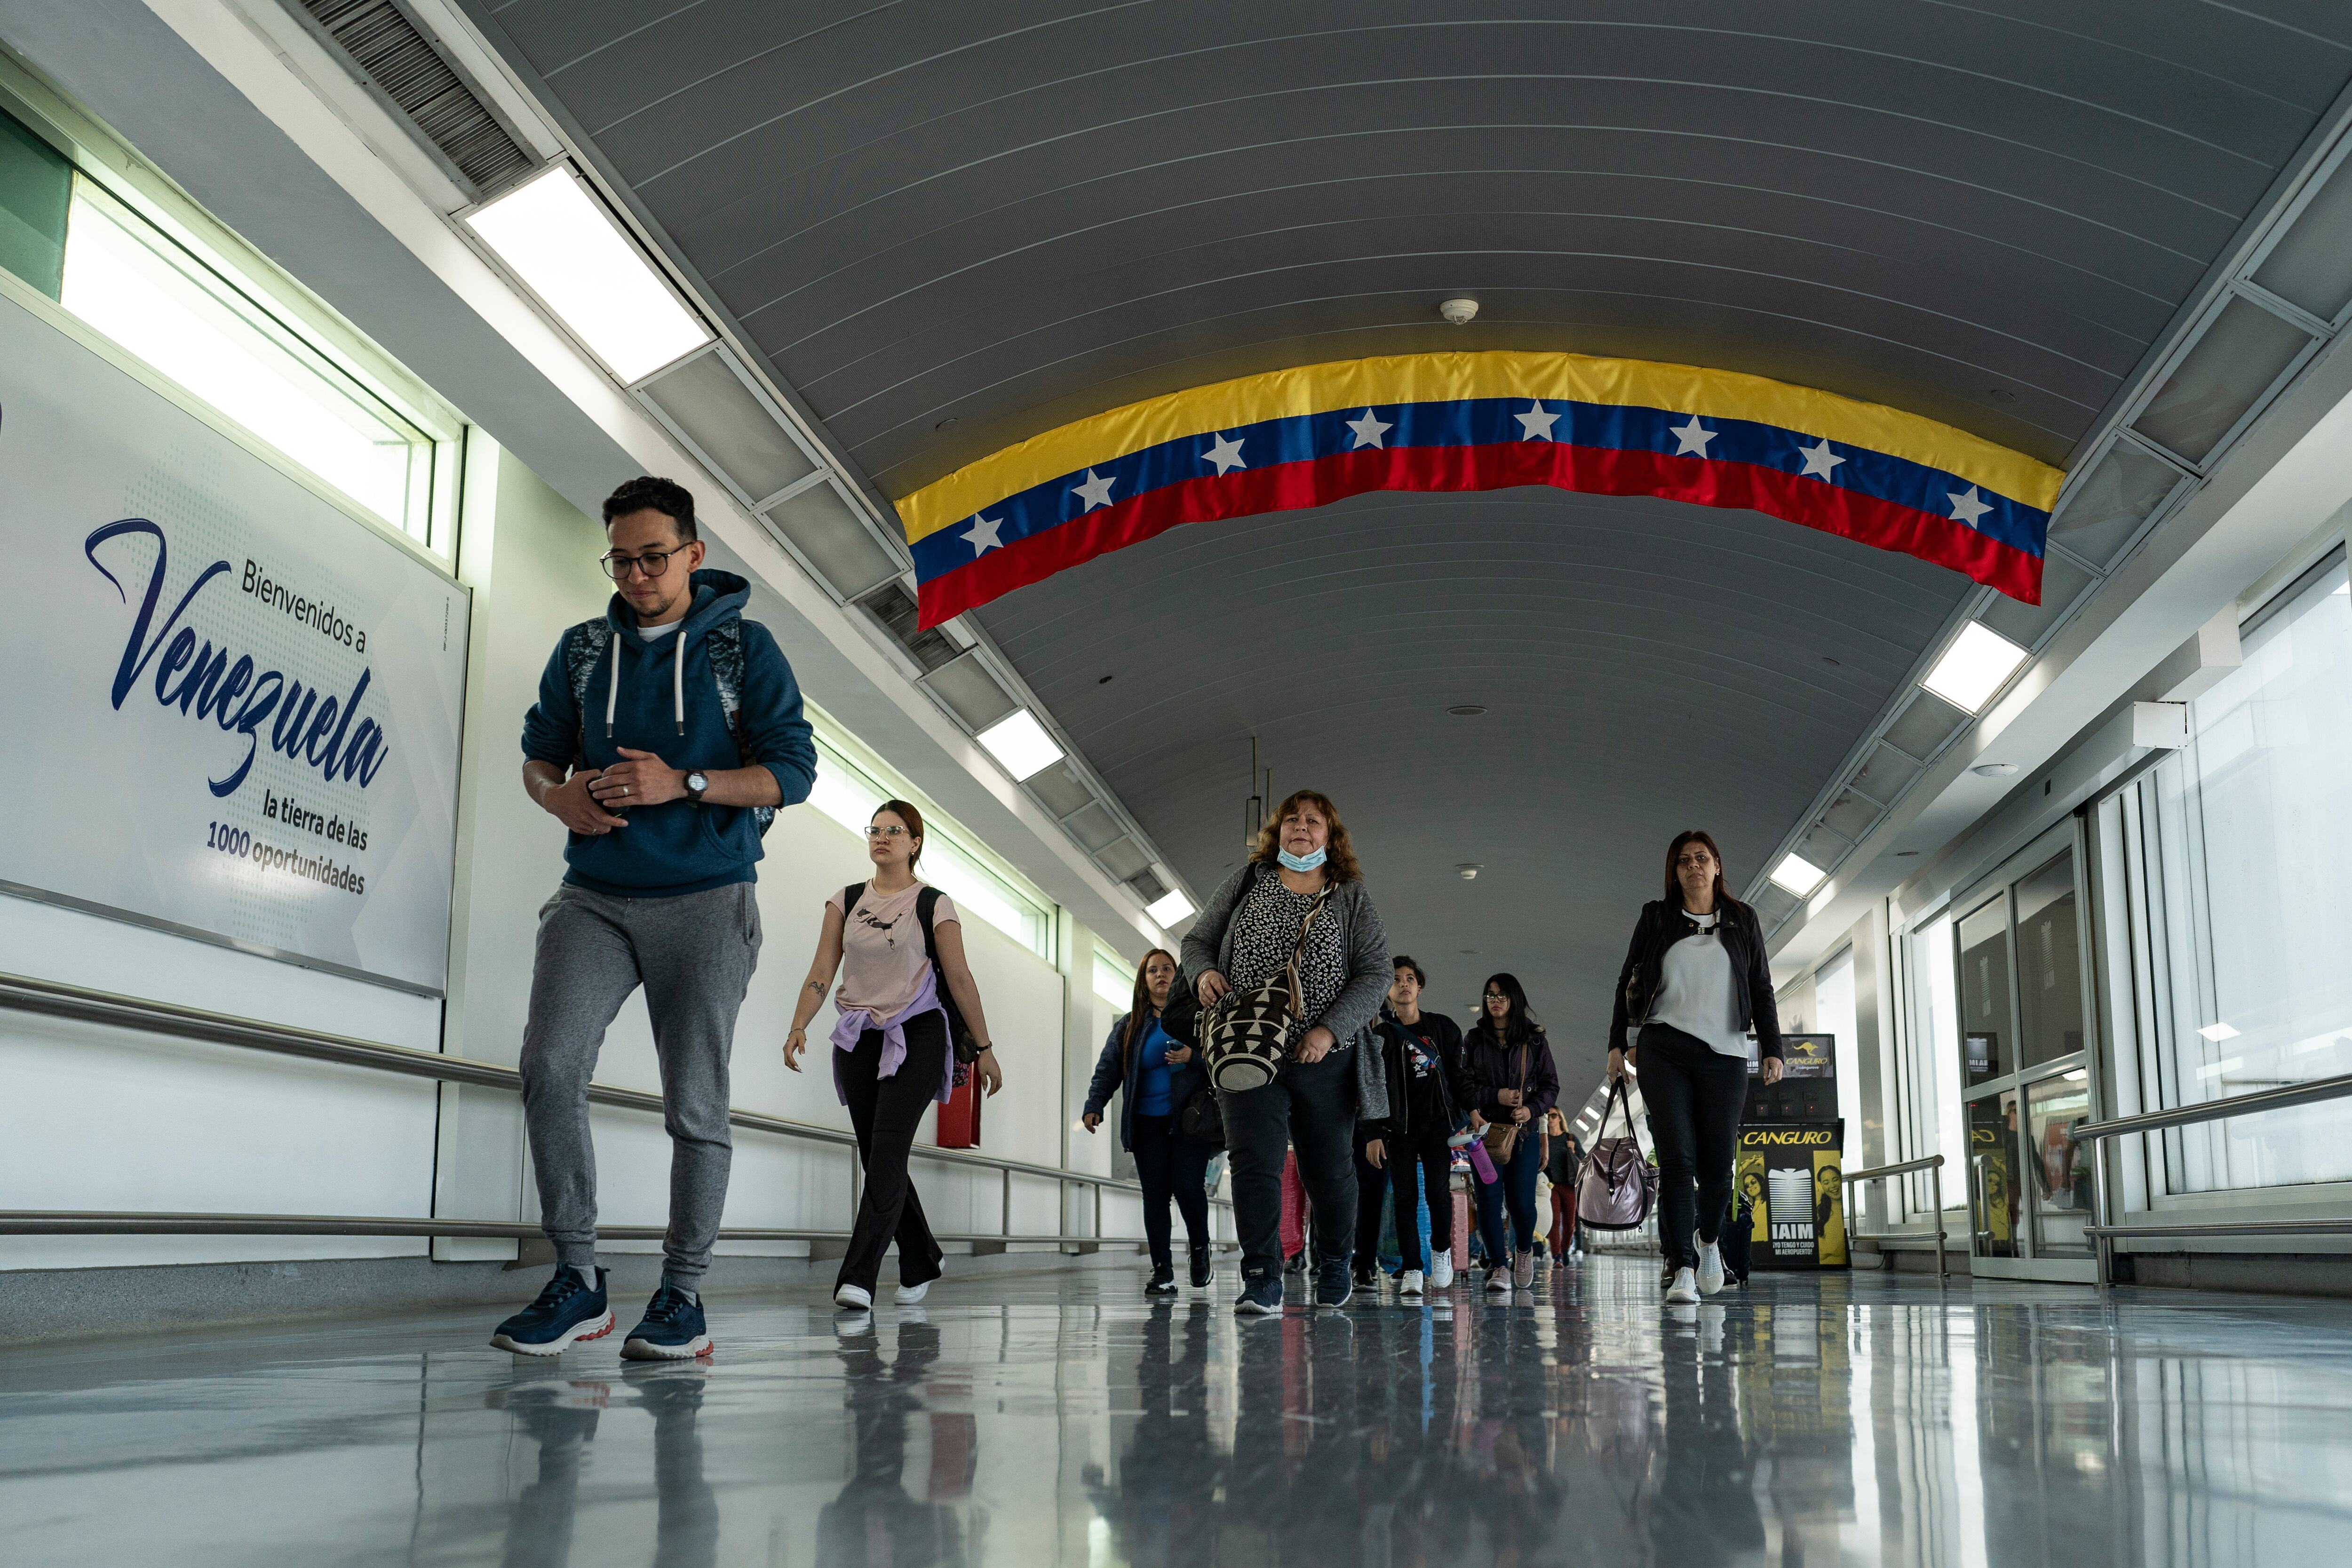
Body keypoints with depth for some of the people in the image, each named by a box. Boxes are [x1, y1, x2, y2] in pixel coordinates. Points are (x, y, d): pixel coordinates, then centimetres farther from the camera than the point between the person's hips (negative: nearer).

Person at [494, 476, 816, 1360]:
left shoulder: (744, 648, 3)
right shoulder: (582, 650, 14)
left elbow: (794, 771, -3)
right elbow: (538, 754, 19)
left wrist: (682, 783, -16)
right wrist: (560, 795, -5)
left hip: (705, 901, -3)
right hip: (594, 897, 3)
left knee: (695, 1104, -1)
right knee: (550, 1065, -15)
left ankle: (683, 1296, 10)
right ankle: (577, 1281, -5)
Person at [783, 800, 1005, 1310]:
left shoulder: (933, 904, 1)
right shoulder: (846, 902, 10)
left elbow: (960, 978, 1)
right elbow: (821, 972, 4)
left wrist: (985, 1048, 1)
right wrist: (798, 1028, -11)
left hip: (916, 1036, -4)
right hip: (858, 1039, 4)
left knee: (886, 1155, -16)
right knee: (878, 1160, 6)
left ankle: (858, 1277, -21)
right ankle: (921, 1264, 23)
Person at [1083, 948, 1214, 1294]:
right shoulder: (1129, 1025, 15)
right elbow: (1108, 1069, 11)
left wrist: (1195, 1055, -17)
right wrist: (1094, 1106, -3)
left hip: (1189, 1118, -3)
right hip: (1147, 1121, 3)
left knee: (1187, 1186, -13)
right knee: (1155, 1193, -2)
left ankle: (1200, 1250, 12)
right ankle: (1163, 1272, 1)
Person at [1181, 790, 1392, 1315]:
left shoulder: (1352, 898, 6)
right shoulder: (1246, 882, 11)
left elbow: (1375, 973, -1)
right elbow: (1197, 939, 17)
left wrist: (1331, 1029, -14)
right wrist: (1203, 971, -7)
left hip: (1324, 1056, 0)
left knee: (1330, 1168, 9)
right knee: (1254, 1161, -11)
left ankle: (1333, 1267, 31)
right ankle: (1262, 1280, -9)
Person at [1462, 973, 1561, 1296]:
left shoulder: (1535, 1039, 9)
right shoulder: (1474, 1040, 11)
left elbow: (1551, 1084, 7)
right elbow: (1464, 1084, 4)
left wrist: (1532, 1109, -11)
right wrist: (1497, 1096, -11)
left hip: (1525, 1130, -1)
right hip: (1486, 1128, 1)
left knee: (1521, 1201, -7)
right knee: (1489, 1198, -9)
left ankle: (1524, 1248, 24)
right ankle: (1499, 1267, -4)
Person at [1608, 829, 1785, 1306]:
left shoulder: (1743, 921, 12)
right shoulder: (1656, 919, 10)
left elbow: (1761, 988, 12)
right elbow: (1628, 982, 13)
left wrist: (1772, 1048, 5)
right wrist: (1617, 1044, 7)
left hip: (1725, 1054, 1)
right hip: (1663, 1051, -1)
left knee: (1717, 1163, 1)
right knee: (1676, 1158, -10)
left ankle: (1709, 1240, 31)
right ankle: (1683, 1270, -11)